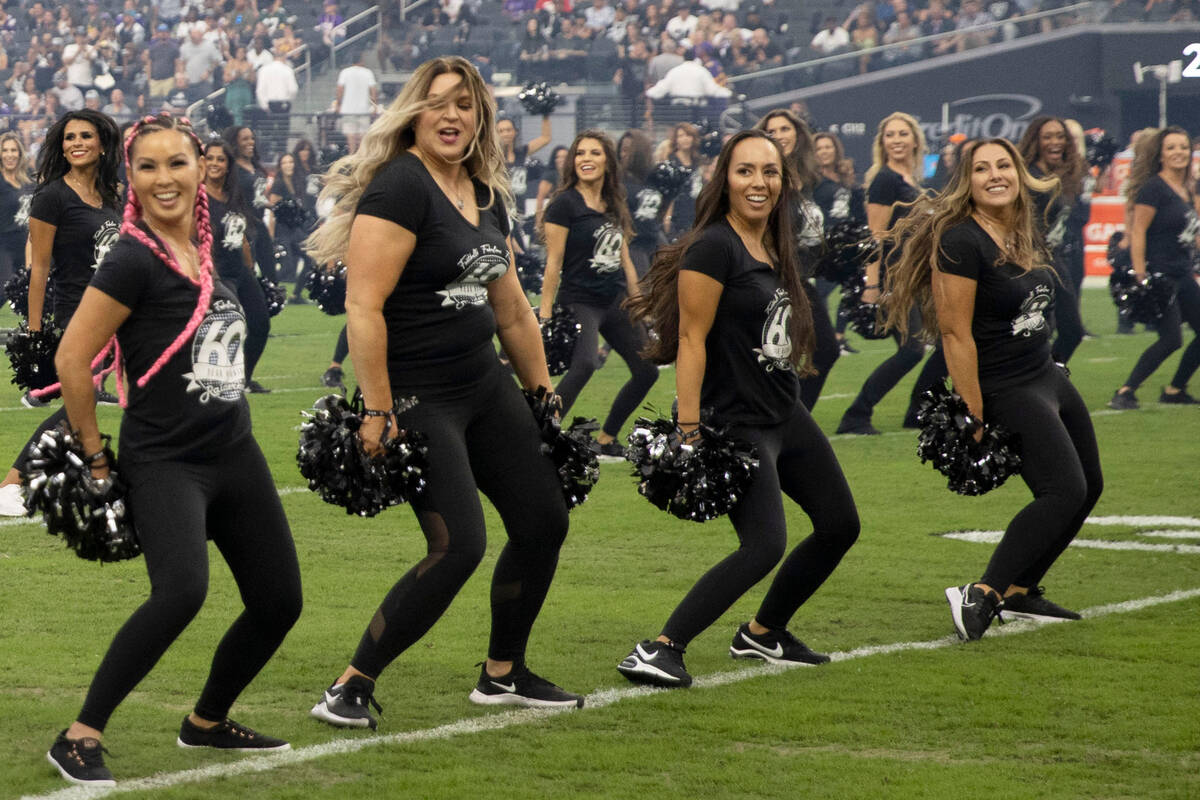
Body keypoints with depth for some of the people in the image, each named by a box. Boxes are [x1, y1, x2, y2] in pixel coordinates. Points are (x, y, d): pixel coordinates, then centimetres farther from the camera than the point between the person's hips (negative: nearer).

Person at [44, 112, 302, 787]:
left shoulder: (202, 251, 8)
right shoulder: (135, 261, -14)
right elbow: (72, 360, -14)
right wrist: (97, 457, -7)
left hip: (235, 452, 8)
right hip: (165, 462, -8)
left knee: (278, 602, 9)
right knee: (182, 592, -30)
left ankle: (207, 723, 32)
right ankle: (81, 739, -20)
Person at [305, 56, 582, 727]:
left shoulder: (486, 195, 10)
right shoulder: (400, 186, -16)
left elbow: (510, 305, 21)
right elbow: (364, 307, -22)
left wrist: (543, 392, 23)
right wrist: (376, 414, -24)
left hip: (484, 385, 9)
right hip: (416, 397, -9)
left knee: (544, 521, 12)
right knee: (459, 546, -17)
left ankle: (504, 675, 29)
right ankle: (351, 689, -8)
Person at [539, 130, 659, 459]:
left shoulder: (614, 207, 12)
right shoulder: (565, 204, -8)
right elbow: (553, 263, -11)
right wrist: (545, 317, -15)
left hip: (616, 302, 8)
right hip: (579, 302, -8)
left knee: (647, 370, 8)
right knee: (584, 365, -31)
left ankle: (607, 438, 22)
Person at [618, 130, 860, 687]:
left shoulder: (772, 251, 12)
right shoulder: (714, 247, -14)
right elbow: (691, 339, -19)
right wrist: (688, 431, -25)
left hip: (787, 415, 10)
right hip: (739, 425, -10)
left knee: (840, 524, 16)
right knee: (764, 544, -22)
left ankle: (762, 634, 30)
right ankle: (658, 652, -21)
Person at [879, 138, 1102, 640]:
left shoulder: (1022, 234, 8)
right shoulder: (960, 241, -19)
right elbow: (955, 334, -20)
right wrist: (973, 418, -21)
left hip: (1048, 375, 9)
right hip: (1008, 389, -9)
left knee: (1088, 486, 12)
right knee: (1064, 491, -19)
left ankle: (1020, 593, 19)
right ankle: (980, 597, -18)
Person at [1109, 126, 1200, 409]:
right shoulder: (1154, 187, -11)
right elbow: (1137, 232, -16)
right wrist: (1140, 277, -22)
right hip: (1159, 275, -9)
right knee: (1171, 338, -15)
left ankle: (1174, 390, 20)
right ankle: (1125, 393, -9)